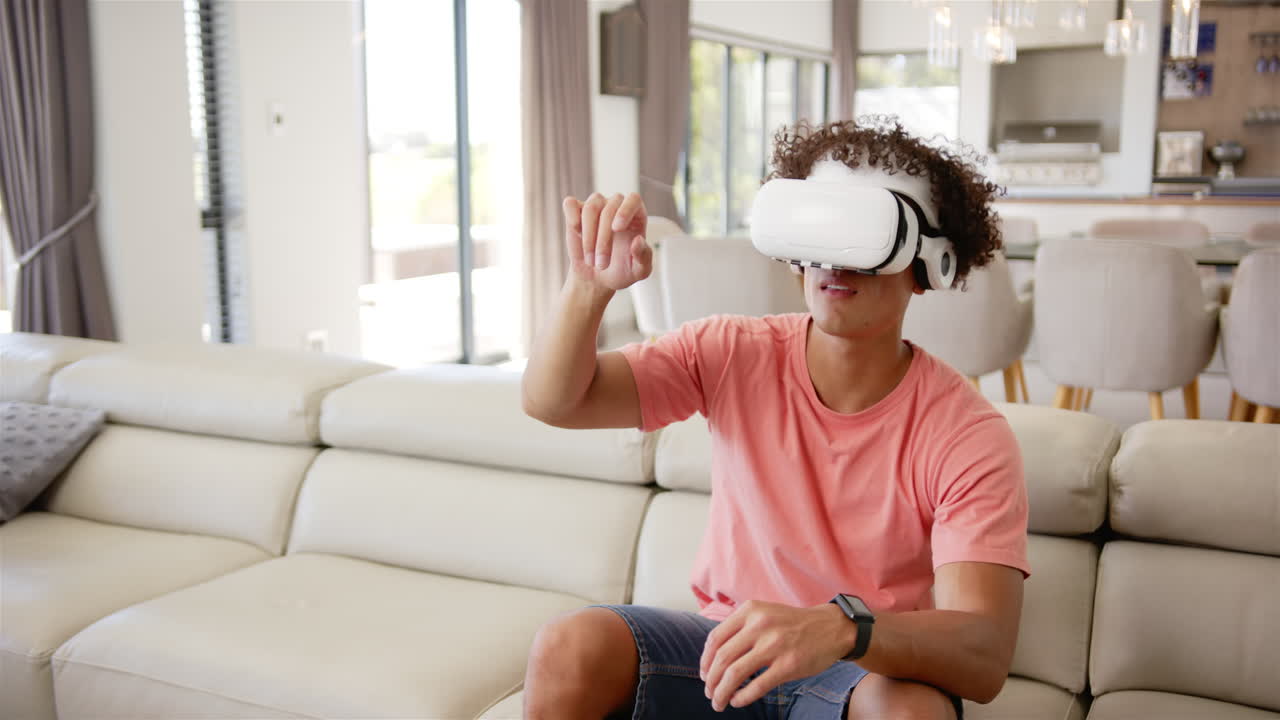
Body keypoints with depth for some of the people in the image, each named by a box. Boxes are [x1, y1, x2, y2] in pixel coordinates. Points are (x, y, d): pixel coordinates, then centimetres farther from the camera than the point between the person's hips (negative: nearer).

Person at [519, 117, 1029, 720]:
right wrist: (590, 286, -31)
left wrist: (842, 627, -47)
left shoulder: (969, 437, -16)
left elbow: (985, 658, -26)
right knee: (569, 647, -24)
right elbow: (551, 400, -11)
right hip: (730, 646, 3)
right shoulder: (734, 355, -7)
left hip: (872, 669, -2)